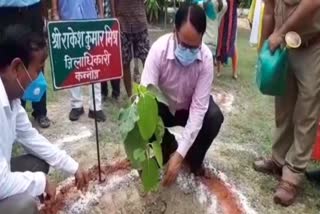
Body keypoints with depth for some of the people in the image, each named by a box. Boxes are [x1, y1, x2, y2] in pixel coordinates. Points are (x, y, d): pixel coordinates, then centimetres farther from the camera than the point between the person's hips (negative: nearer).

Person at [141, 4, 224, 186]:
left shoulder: (206, 58, -27)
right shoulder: (159, 49, -31)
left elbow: (199, 107, -30)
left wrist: (180, 154, -37)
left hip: (190, 108, 0)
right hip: (163, 107, 0)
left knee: (215, 117, -29)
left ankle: (194, 158, 1)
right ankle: (167, 149, 3)